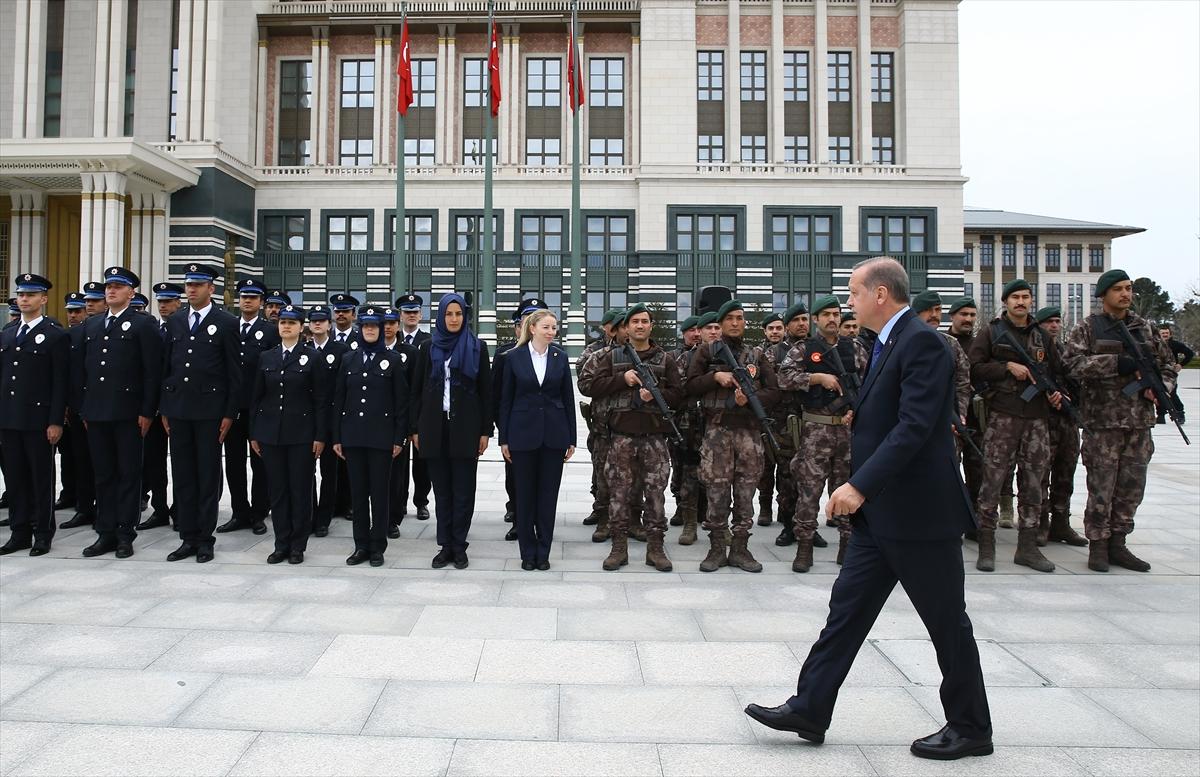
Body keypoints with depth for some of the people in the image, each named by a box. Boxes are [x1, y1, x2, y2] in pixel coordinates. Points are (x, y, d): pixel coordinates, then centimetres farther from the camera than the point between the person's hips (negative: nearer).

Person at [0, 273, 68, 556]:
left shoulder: (56, 336, -4)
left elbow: (60, 382, -8)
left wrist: (56, 422, -13)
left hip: (39, 420, -6)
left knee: (42, 478, 2)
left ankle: (43, 534, 11)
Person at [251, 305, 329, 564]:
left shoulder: (313, 358, -1)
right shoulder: (266, 357, 10)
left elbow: (321, 401, -4)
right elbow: (256, 397, 11)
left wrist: (320, 436, -8)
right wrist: (254, 434, 7)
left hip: (301, 433, -3)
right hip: (270, 433, 4)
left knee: (301, 489, 2)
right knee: (277, 490, 7)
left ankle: (298, 545, 12)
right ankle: (281, 544, 16)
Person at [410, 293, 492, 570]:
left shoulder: (477, 347, 2)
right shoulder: (428, 347, 7)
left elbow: (486, 391, 1)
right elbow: (417, 390, 8)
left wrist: (486, 430, -4)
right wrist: (415, 429, 3)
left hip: (465, 426, -2)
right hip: (435, 426, 2)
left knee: (463, 490, 2)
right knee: (442, 490, 7)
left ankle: (459, 546, 12)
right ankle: (446, 546, 15)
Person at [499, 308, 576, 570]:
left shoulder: (560, 357, 4)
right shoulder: (514, 357, -1)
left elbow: (568, 399, 6)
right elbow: (505, 399, 2)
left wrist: (571, 439, 2)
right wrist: (504, 439, -1)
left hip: (554, 435, 1)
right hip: (523, 433, -1)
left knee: (548, 494, 6)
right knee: (525, 494, 6)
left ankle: (543, 552, 17)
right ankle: (528, 552, 17)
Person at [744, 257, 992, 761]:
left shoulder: (921, 342, -16)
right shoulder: (888, 345, 14)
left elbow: (915, 426, -25)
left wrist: (860, 485, -29)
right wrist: (859, 489, 18)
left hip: (919, 511, -9)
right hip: (879, 512, 10)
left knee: (947, 623, 7)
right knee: (847, 609, 10)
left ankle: (970, 728, 25)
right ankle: (809, 711, 17)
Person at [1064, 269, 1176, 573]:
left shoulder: (1143, 328, 14)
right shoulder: (1087, 328, 1)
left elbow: (1166, 364, 20)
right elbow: (1074, 363, -13)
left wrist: (1161, 387, 0)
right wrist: (1117, 363, -19)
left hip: (1140, 422, 5)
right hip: (1102, 420, -5)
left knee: (1131, 488, 8)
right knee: (1101, 487, -2)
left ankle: (1117, 544, 20)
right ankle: (1097, 546, 8)